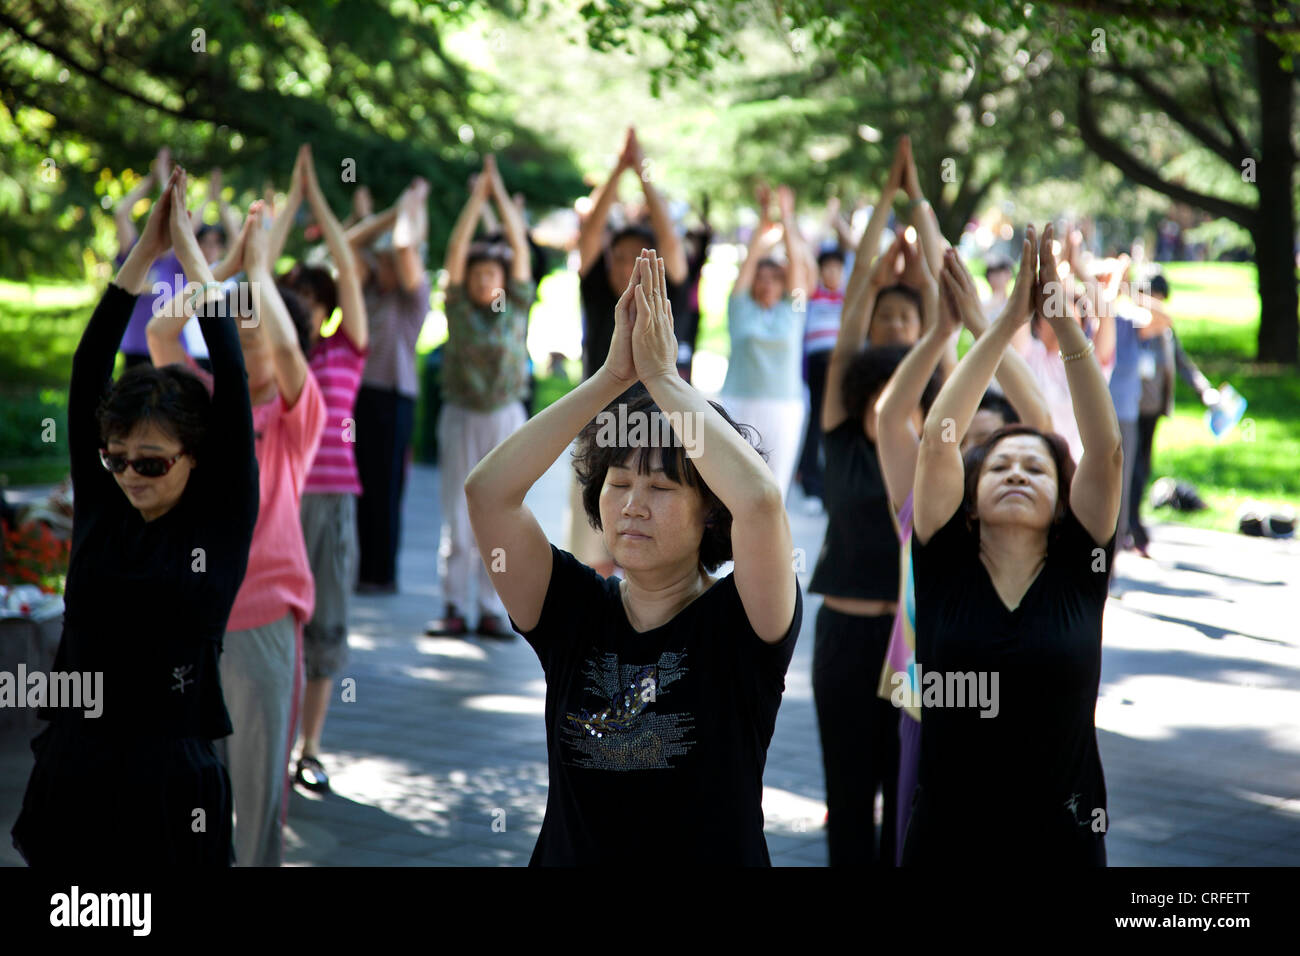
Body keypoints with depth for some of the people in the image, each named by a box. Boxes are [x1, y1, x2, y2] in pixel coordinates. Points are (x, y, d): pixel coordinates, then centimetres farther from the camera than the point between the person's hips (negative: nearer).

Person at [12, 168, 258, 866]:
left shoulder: (222, 524, -2)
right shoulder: (99, 509, 5)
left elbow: (233, 385, -8)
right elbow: (88, 371, 3)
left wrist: (189, 251, -3)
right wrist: (146, 246, 1)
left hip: (172, 780, -3)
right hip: (73, 773, 3)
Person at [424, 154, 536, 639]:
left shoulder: (515, 307, 3)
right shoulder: (459, 307, 2)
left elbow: (520, 246, -3)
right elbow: (456, 249, -5)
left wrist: (501, 194, -4)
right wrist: (477, 198, -7)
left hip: (506, 417, 0)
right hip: (461, 417, 0)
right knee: (457, 516, 1)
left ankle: (492, 610, 6)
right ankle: (454, 608, 5)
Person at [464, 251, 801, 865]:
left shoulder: (740, 623, -3)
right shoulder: (573, 611, 4)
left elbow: (758, 499, -21)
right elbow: (487, 490, -7)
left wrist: (661, 375, -12)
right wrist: (612, 376, -9)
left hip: (715, 853, -3)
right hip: (571, 853, 3)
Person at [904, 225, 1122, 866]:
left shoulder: (1078, 571, 0)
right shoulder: (945, 566, -1)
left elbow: (1106, 450, -10)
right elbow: (937, 437, -11)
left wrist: (1063, 322, -15)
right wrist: (1008, 320, -14)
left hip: (1063, 840, 0)